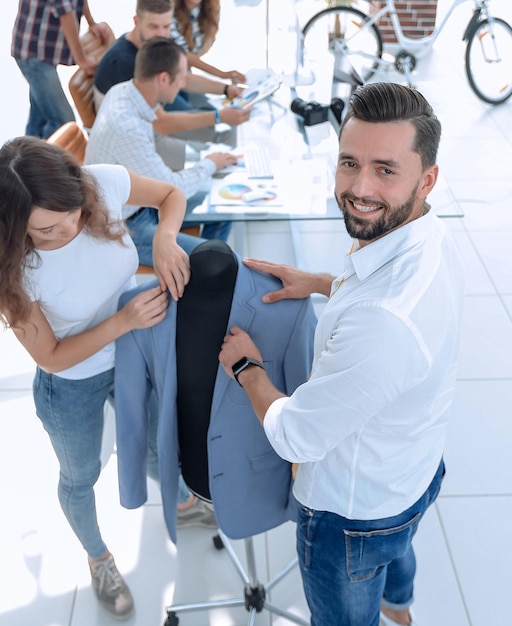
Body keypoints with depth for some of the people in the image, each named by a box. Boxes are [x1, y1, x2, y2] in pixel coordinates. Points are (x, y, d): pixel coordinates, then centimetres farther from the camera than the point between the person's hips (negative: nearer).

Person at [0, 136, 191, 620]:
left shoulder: (103, 183, -30)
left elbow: (171, 194, -10)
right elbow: (51, 358, -23)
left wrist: (165, 238, -31)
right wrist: (123, 321, -35)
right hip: (71, 386, -3)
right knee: (80, 477, 25)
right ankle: (98, 557, 57)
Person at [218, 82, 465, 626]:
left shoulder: (382, 322, -44)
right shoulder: (430, 237, -14)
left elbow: (294, 438, -30)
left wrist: (246, 366, -13)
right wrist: (318, 283, 2)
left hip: (353, 511, -9)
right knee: (394, 548, 40)